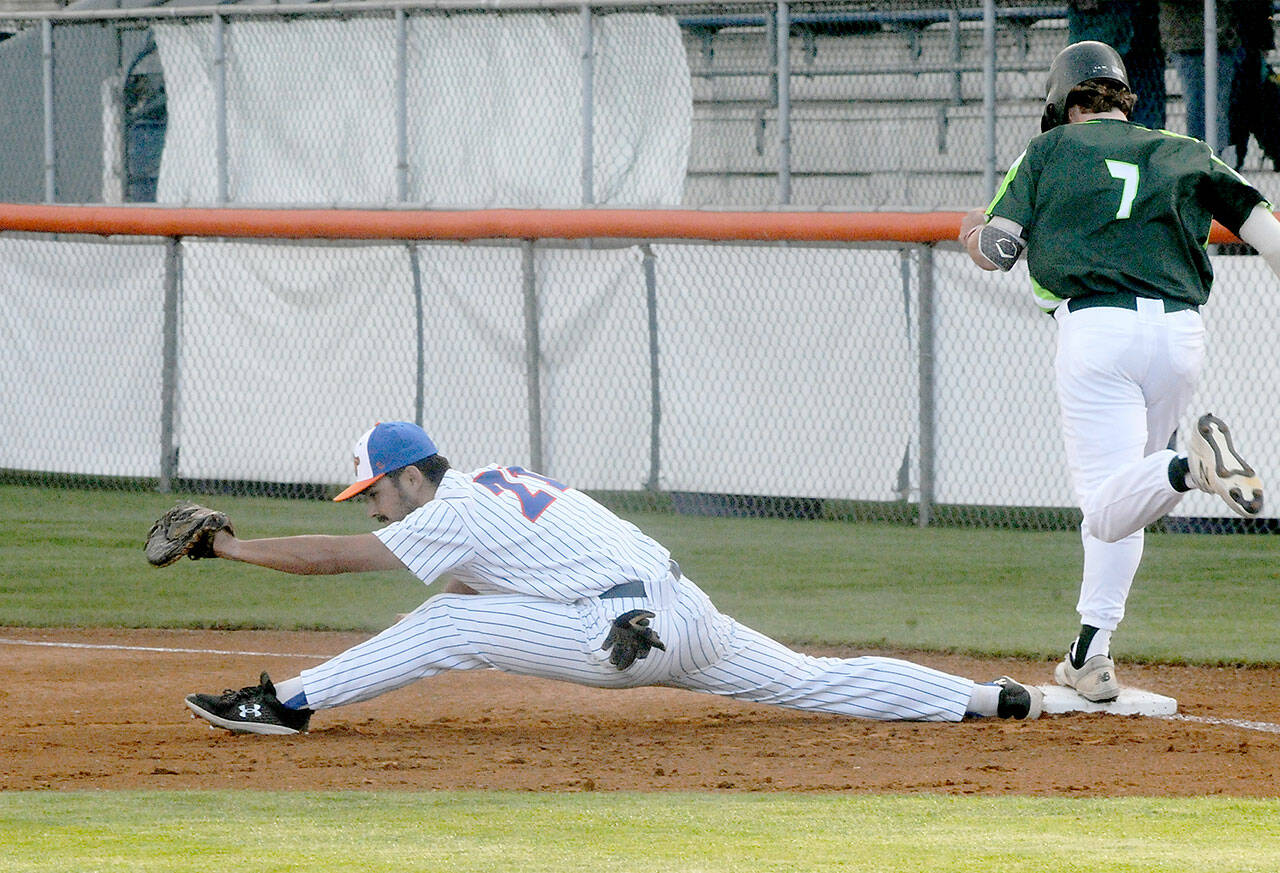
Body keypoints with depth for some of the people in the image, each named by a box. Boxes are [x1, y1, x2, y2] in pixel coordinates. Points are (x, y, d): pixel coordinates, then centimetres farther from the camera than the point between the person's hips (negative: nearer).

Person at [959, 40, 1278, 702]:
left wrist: (972, 233, 29)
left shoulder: (1049, 151, 11)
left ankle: (1189, 466, -40)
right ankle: (1091, 655, 17)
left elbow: (997, 250, 5)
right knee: (1114, 502, 19)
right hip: (1181, 331, 4)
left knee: (1110, 508, -9)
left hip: (1097, 327, -4)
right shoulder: (1184, 155, 18)